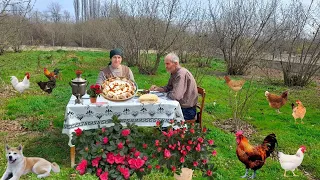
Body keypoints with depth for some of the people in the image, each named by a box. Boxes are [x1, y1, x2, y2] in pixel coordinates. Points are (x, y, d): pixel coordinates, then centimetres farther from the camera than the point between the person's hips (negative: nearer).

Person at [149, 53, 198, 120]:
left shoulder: (181, 74, -26)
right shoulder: (174, 73, 6)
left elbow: (175, 95, -33)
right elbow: (168, 88, 16)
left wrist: (167, 94, -11)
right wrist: (158, 88, -3)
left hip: (187, 110, -9)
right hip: (180, 106, 9)